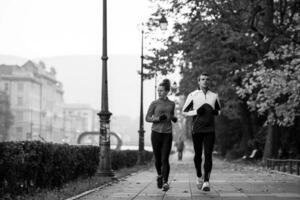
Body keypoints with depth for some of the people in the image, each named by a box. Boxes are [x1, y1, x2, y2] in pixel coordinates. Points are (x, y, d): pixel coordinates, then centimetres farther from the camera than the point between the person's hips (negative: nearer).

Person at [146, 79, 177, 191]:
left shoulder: (171, 104, 9)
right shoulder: (154, 104, 1)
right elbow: (147, 118, 1)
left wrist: (174, 118, 1)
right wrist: (158, 118, -16)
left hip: (167, 135, 0)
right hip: (156, 133, 0)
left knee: (165, 159, -11)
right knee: (157, 159, 7)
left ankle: (165, 182, -11)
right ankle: (160, 175, 34)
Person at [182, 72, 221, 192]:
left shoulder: (214, 96, 9)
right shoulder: (193, 95, 2)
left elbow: (219, 109, 23)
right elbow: (184, 111, 6)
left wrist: (216, 112, -1)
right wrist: (196, 112, -11)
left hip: (210, 130, 1)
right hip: (197, 129, -1)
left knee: (208, 155, -11)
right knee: (198, 155, 8)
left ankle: (206, 182, -14)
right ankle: (199, 176, 31)